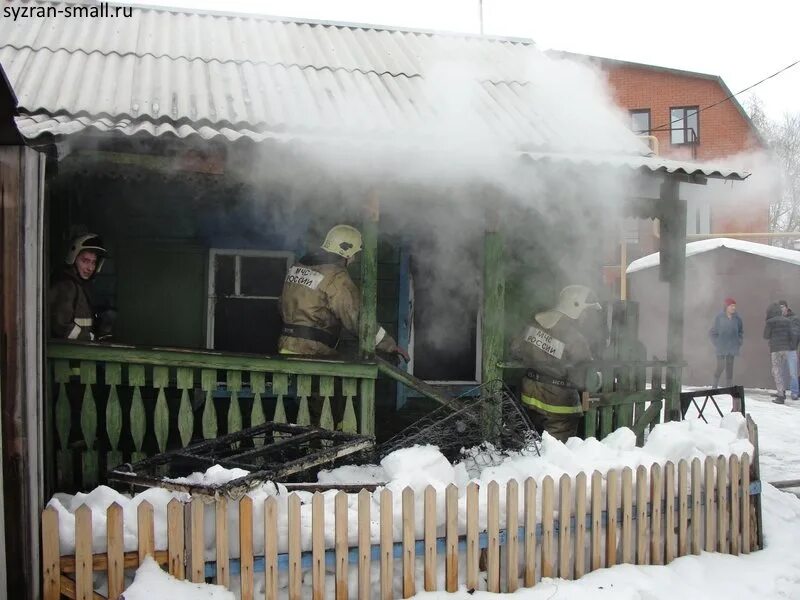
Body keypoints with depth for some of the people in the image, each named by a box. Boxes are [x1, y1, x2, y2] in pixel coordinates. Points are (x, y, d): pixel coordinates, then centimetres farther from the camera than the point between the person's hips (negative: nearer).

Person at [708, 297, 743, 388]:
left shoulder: (737, 318, 1)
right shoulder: (719, 317, -6)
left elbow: (741, 332, 14)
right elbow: (712, 333, 0)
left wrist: (738, 342, 3)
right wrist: (717, 343, -6)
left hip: (732, 348, 3)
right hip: (721, 348, -3)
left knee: (730, 367, 4)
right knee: (720, 366, -6)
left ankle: (728, 386, 10)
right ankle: (715, 385, 12)